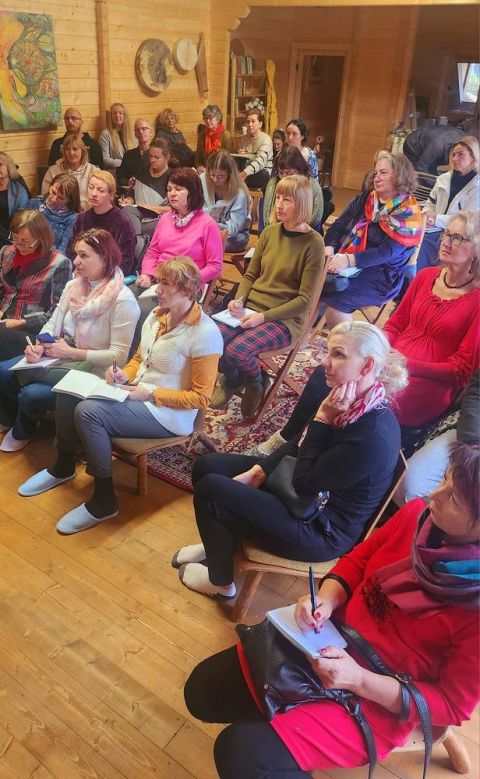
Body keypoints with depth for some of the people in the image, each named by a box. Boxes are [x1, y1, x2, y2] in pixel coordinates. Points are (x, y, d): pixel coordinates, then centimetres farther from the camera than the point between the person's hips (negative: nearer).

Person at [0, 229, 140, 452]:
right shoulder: (73, 286, 4)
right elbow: (53, 324, 7)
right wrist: (38, 346, -15)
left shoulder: (122, 299, -19)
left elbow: (119, 355, -21)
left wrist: (71, 352, -21)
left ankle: (22, 431, 15)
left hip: (91, 370, -7)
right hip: (60, 357, 7)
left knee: (32, 394, -23)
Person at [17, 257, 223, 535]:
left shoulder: (205, 334, -20)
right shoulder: (158, 315, 4)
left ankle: (104, 501, -10)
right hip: (137, 395, 8)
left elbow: (201, 397, -18)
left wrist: (150, 394, -20)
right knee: (69, 393, -5)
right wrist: (124, 375, -4)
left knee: (88, 412, -26)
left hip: (168, 412, -8)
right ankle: (63, 466, 17)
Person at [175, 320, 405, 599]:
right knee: (207, 466, 5)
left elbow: (304, 482, -26)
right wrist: (259, 472, -2)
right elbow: (299, 444, 7)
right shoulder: (348, 399, -7)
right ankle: (219, 543, 31)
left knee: (210, 489, -14)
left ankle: (221, 582, 12)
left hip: (321, 531, -8)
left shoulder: (374, 437, -32)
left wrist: (323, 419, -27)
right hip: (301, 493, 8)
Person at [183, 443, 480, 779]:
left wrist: (361, 681, -25)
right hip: (330, 638, 6)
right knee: (201, 691, 8)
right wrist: (326, 600, -14)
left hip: (377, 700, -5)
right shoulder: (418, 514, -13)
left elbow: (452, 705, -16)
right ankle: (286, 714, 27)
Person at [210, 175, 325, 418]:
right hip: (251, 309, 5)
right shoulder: (269, 232, 7)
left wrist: (264, 316, -19)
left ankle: (256, 383, 7)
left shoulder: (313, 243, -9)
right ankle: (231, 379, 14)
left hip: (284, 319, -5)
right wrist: (239, 300, -5)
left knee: (238, 350, -29)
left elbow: (303, 300, -12)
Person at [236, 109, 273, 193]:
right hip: (246, 174, 5)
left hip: (263, 175, -5)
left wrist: (245, 173, -46)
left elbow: (261, 160, -28)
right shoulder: (244, 138, 12)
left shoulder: (266, 139, -9)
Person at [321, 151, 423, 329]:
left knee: (333, 297, -30)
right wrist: (329, 249, -15)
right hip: (344, 264, 6)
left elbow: (387, 252, -18)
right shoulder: (364, 199, 12)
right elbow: (338, 226, 7)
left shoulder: (407, 213, -6)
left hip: (380, 276, -6)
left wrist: (349, 260, -29)